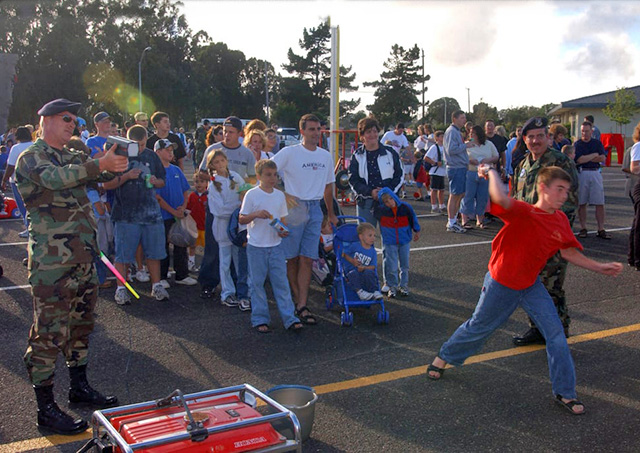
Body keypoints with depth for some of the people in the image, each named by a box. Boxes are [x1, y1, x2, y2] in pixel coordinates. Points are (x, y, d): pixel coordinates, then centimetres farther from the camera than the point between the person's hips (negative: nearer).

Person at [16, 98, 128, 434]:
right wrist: (100, 165, -37)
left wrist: (119, 165, -10)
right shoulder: (31, 158, -7)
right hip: (51, 263, -8)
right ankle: (46, 408, 4)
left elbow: (104, 178, 12)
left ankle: (80, 387, 30)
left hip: (83, 257, 8)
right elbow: (54, 178, -27)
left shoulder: (74, 158, 18)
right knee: (49, 333, -4)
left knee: (81, 324, 16)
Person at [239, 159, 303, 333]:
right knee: (257, 283, 6)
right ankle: (260, 319, 17)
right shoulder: (251, 195, -6)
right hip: (256, 246, -3)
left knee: (281, 281, 3)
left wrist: (283, 230, -5)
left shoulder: (280, 195, 6)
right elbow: (241, 219, -4)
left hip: (276, 245, 3)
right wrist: (256, 214, -22)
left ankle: (289, 318, 8)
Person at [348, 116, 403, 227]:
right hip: (365, 203, 0)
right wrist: (370, 192, -13)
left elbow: (399, 176, 7)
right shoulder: (357, 156, 5)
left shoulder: (390, 153, 5)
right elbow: (353, 180, 1)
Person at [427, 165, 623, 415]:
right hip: (500, 284, -5)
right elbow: (501, 199, -47)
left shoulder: (561, 220, -4)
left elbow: (568, 251, 6)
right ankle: (444, 356, 40)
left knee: (555, 333, -3)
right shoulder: (522, 212, -26)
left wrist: (599, 267, 4)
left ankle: (564, 392, 11)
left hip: (531, 285, 5)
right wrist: (491, 172, -32)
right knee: (478, 327, 13)